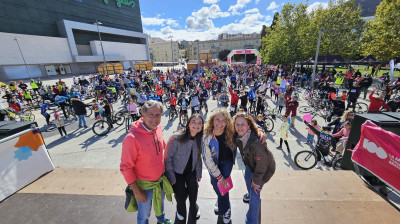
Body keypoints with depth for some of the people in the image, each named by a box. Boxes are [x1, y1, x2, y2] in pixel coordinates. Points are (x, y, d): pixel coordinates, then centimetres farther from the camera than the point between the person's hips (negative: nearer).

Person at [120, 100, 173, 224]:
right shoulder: (132, 138, -31)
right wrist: (137, 192, -16)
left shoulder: (158, 128, -12)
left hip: (161, 179, 6)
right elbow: (125, 167, -22)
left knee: (160, 203, 33)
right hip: (144, 184, -6)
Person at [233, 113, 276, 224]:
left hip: (265, 167, -7)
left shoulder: (256, 142, -40)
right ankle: (250, 195, 61)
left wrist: (256, 182, -18)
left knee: (255, 195, -3)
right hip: (250, 164, 7)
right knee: (247, 179, 28)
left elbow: (261, 164, -30)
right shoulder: (238, 137, -20)